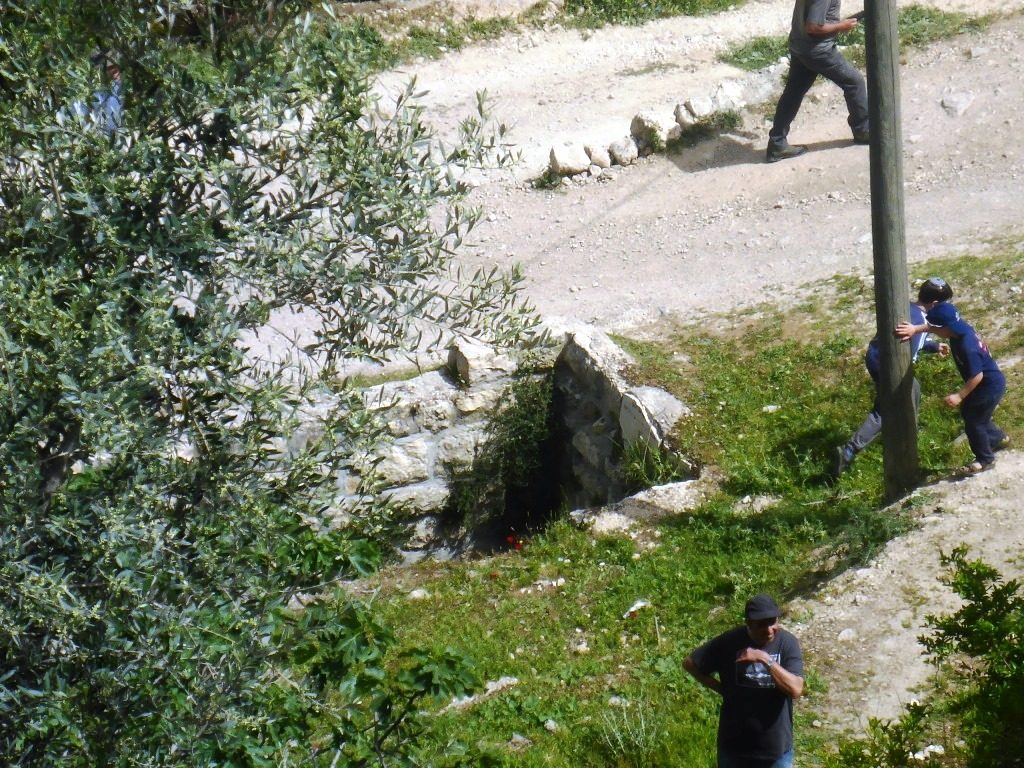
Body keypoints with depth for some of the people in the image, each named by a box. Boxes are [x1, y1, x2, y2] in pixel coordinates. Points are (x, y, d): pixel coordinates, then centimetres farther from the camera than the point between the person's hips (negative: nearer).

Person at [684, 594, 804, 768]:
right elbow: (690, 664, -1)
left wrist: (766, 660, -30)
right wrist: (722, 689, -4)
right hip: (734, 744, 0)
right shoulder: (729, 642, -12)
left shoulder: (787, 643, -12)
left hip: (776, 746, 0)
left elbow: (796, 689, -23)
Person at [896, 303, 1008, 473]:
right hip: (987, 382, 10)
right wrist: (915, 329, -10)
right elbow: (933, 326, 4)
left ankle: (985, 459, 28)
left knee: (973, 423, 6)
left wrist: (960, 396, -23)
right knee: (968, 413, 27)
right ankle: (998, 438, 46)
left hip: (990, 386, -10)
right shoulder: (960, 326, -12)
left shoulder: (966, 347, -38)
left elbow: (977, 376, -30)